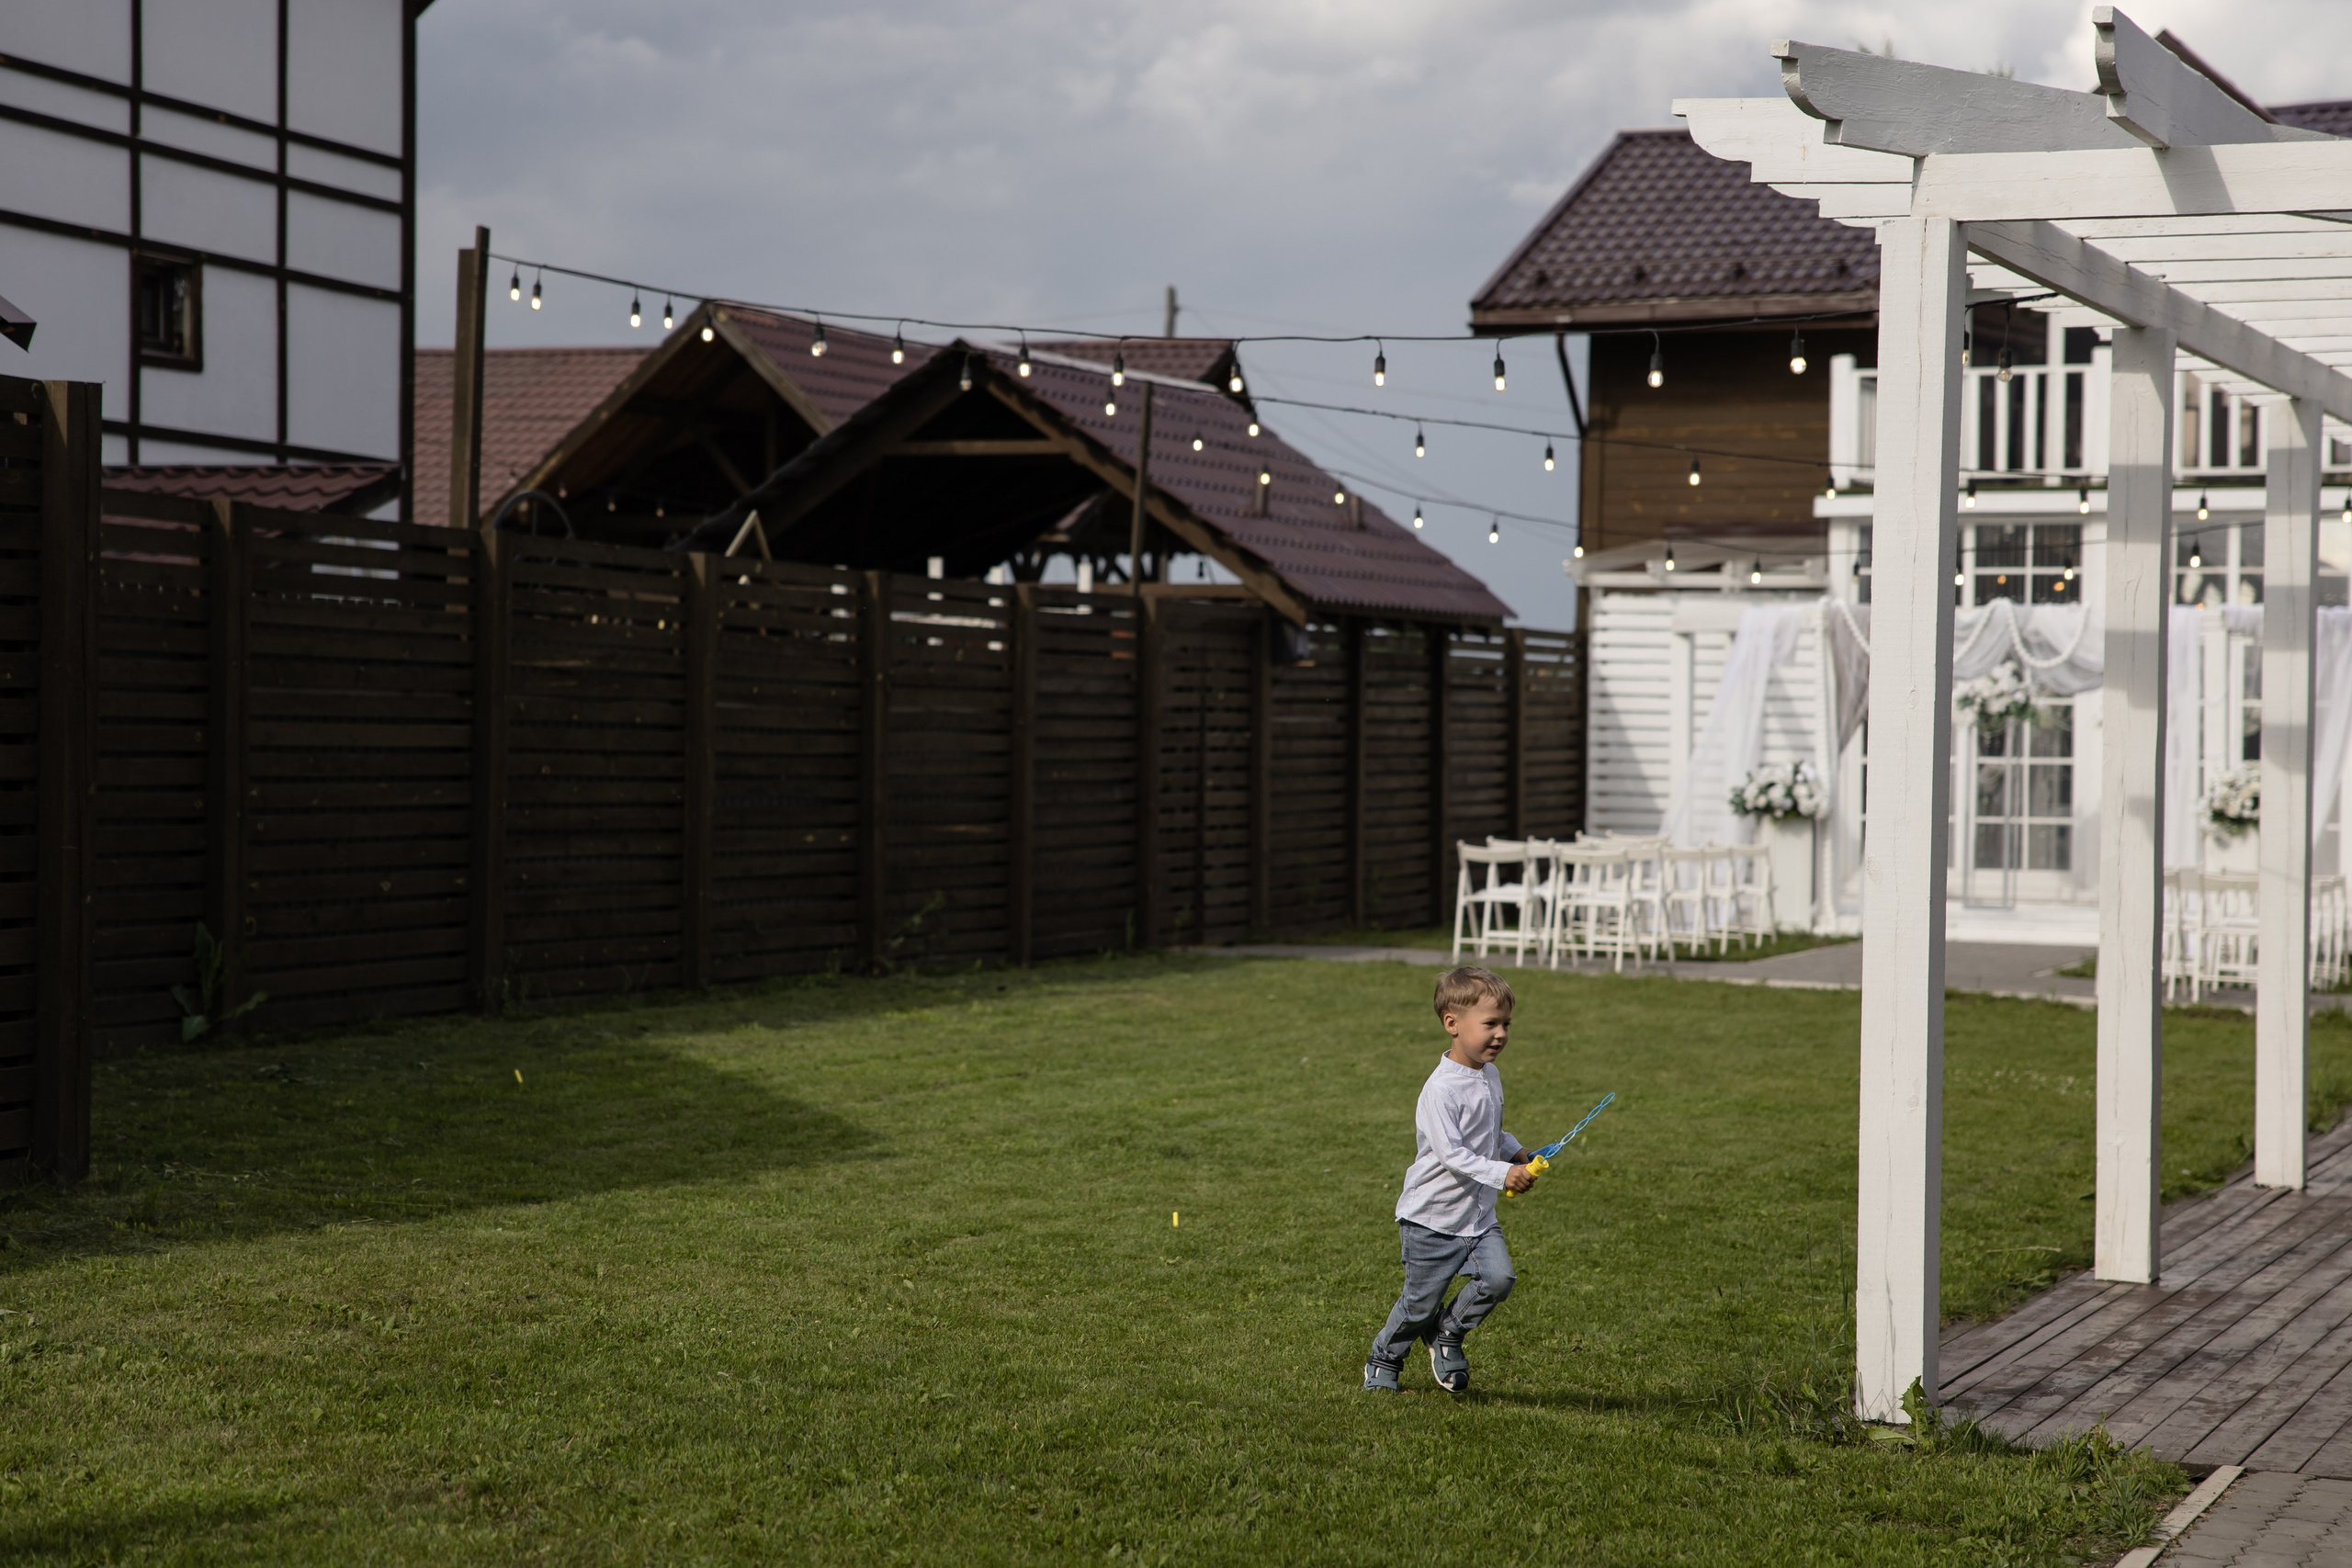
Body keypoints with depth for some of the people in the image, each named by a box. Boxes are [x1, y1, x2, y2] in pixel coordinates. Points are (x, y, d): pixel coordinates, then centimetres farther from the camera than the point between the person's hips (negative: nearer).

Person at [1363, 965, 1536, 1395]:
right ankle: (1383, 1363, 30)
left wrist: (1515, 1151, 8)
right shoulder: (1441, 1090, -22)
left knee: (1498, 1278, -14)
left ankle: (1448, 1334, 12)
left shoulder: (1490, 1075, 6)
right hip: (1432, 1217, -7)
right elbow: (1451, 1154, -28)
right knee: (1420, 1303, 4)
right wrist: (1502, 1174, -36)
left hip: (1479, 1214, 7)